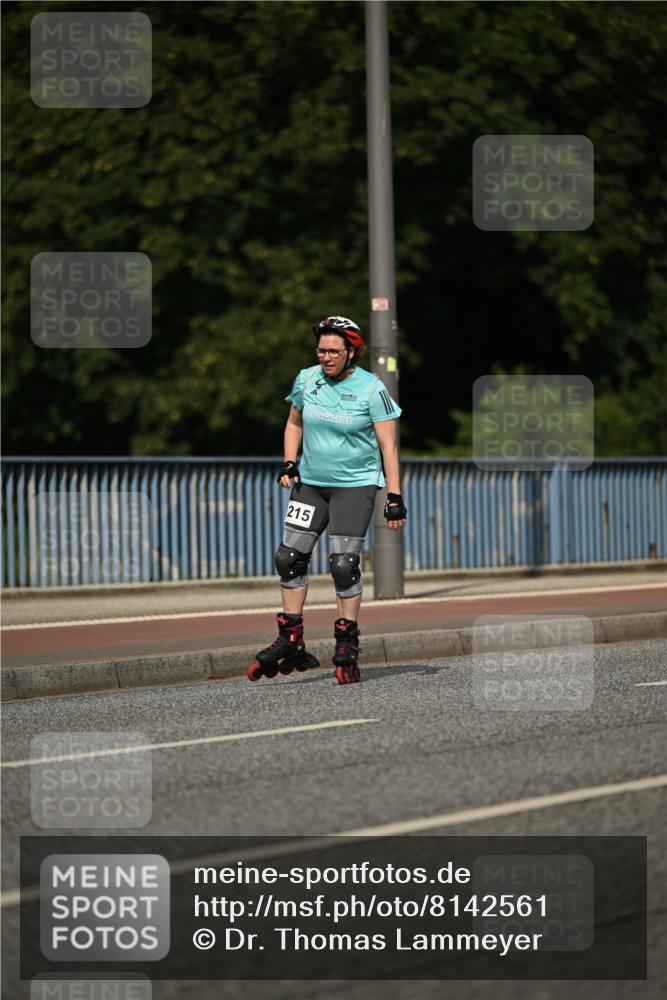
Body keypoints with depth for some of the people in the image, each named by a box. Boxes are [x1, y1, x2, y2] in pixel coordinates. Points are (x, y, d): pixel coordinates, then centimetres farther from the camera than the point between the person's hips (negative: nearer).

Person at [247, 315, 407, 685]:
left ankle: (347, 648, 1)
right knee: (289, 557, 0)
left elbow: (388, 446, -9)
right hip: (311, 482, 5)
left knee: (343, 564, -11)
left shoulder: (371, 389, -10)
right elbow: (294, 422, 19)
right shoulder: (307, 380, 2)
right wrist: (289, 464, 4)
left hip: (355, 484, -5)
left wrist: (394, 498, -13)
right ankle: (291, 643, 11)